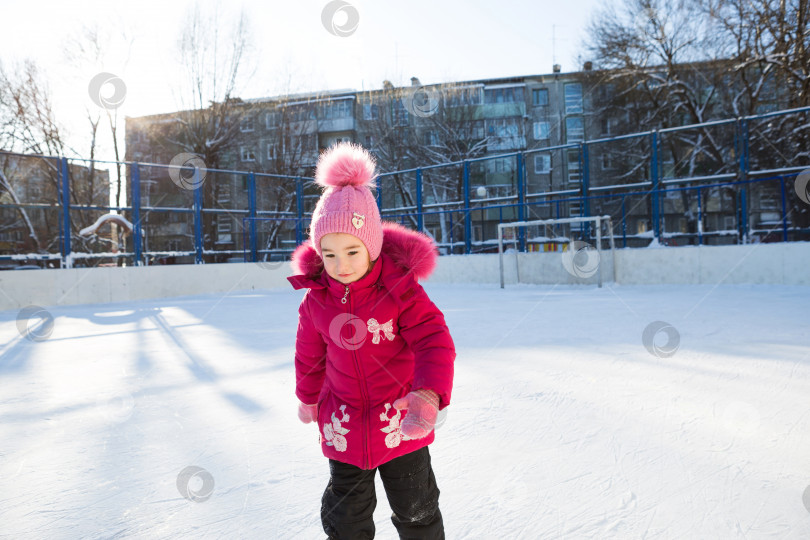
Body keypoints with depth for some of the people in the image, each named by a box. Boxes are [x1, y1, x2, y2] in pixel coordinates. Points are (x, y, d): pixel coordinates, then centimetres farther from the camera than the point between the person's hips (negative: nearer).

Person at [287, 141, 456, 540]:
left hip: (401, 424, -2)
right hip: (343, 425, 3)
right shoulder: (316, 300, -8)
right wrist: (308, 398, 23)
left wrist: (430, 394, -42)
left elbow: (433, 342, -24)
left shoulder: (401, 289, -18)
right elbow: (310, 355, 9)